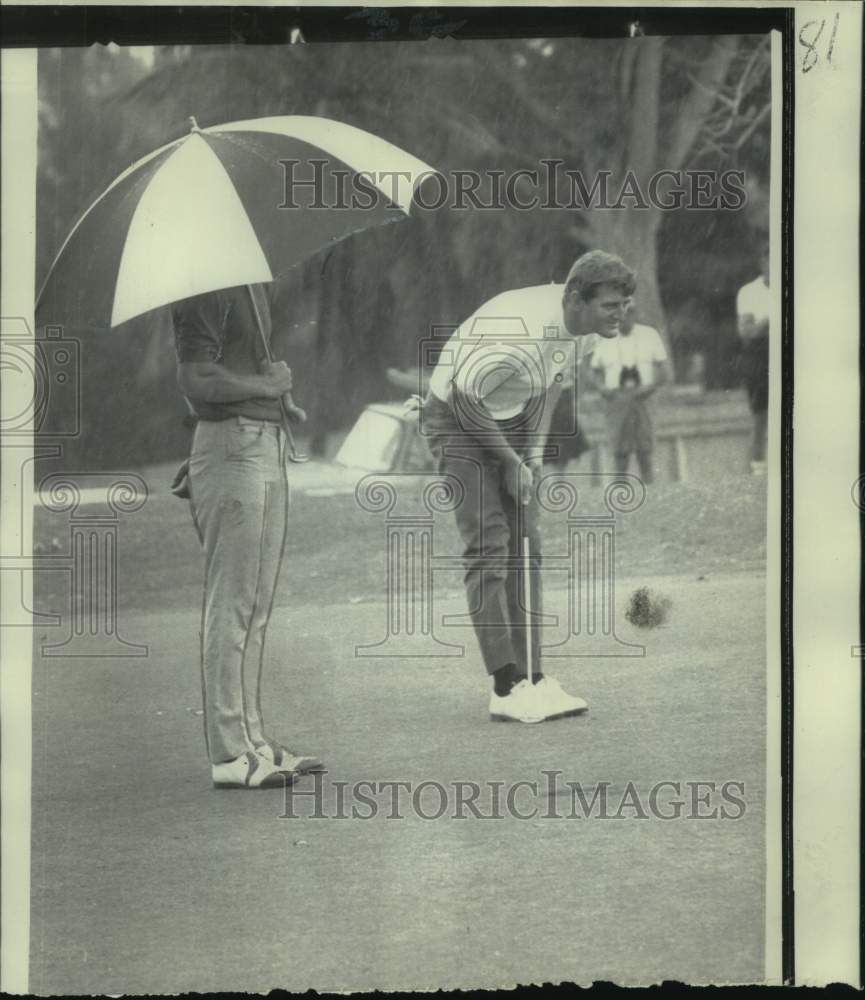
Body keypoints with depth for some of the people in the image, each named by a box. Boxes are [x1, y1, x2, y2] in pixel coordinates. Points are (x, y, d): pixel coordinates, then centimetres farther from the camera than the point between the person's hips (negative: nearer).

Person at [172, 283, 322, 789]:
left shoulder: (257, 284, 18)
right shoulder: (207, 288, -12)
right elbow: (194, 379, -22)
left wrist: (284, 400, 13)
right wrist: (266, 384, -12)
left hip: (270, 447, 10)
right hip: (232, 447, -10)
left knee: (258, 605, 12)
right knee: (231, 604, -6)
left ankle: (254, 738, 20)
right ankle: (230, 754, -2)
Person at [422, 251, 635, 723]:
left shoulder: (586, 332, -6)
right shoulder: (524, 329, -33)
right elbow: (464, 396, -26)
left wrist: (533, 452, 2)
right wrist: (510, 461, -17)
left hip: (510, 420, 8)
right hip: (457, 418, -8)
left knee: (526, 548, 3)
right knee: (488, 548, -14)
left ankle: (531, 678, 6)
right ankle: (507, 687, -15)